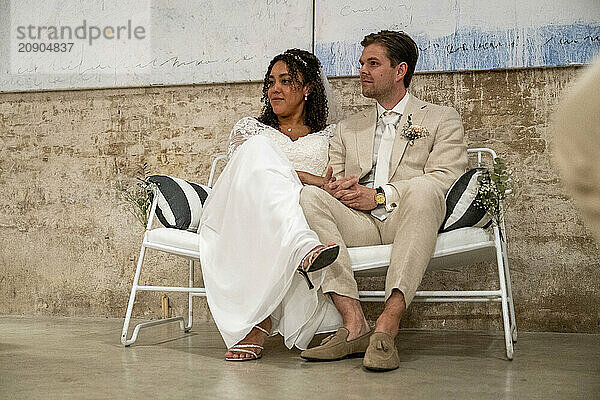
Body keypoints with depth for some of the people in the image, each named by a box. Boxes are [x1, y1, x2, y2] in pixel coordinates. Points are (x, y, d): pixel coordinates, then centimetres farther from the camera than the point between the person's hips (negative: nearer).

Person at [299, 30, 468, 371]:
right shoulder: (347, 129, 30)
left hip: (406, 220, -3)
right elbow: (332, 181, 20)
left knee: (421, 191, -37)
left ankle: (387, 328, -43)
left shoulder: (442, 119, 17)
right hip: (358, 225, 4)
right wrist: (335, 187, -6)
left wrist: (379, 196, -11)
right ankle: (355, 325, -34)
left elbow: (442, 180, 1)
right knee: (310, 196, -26)